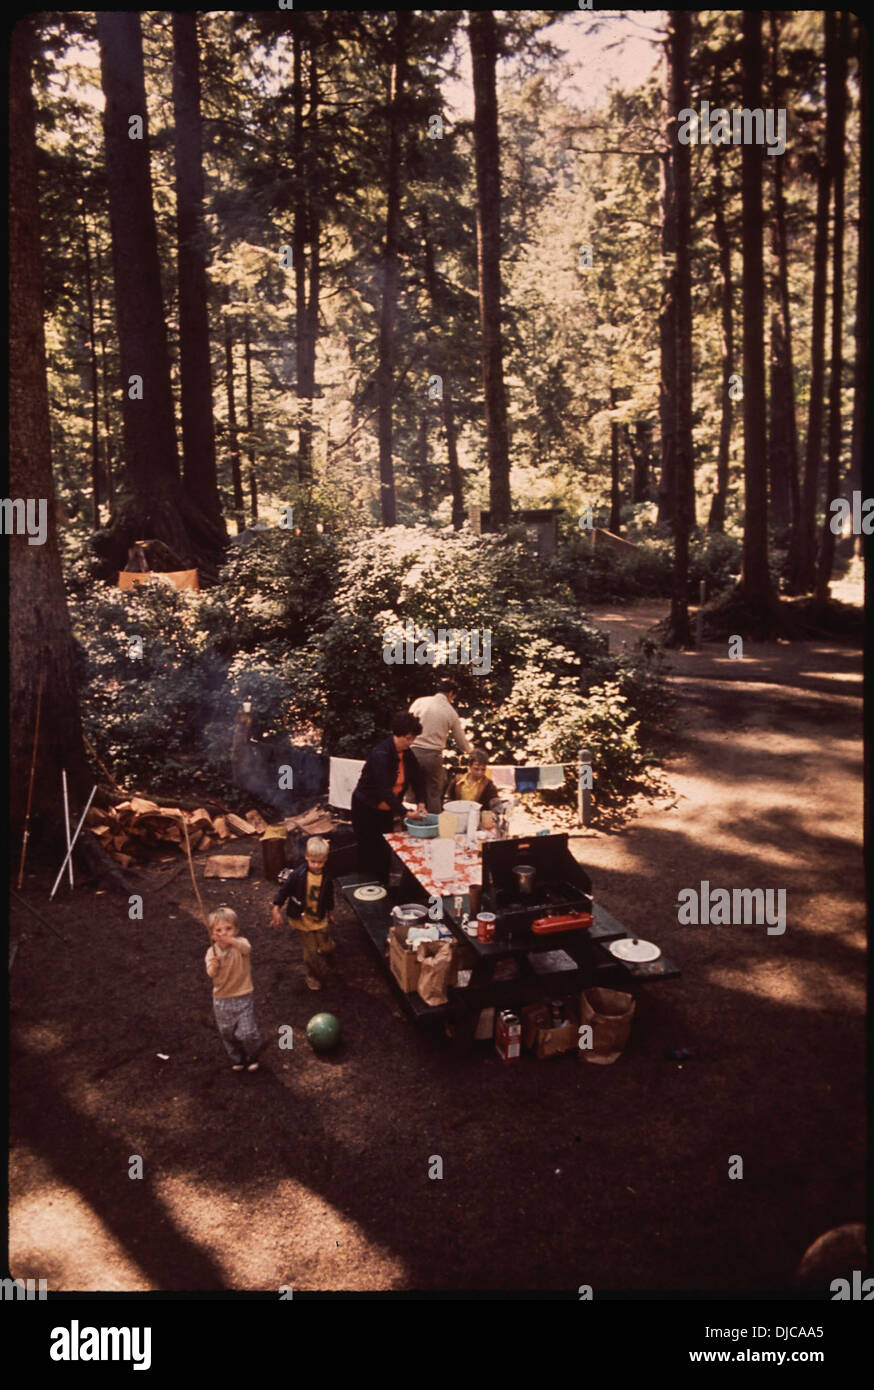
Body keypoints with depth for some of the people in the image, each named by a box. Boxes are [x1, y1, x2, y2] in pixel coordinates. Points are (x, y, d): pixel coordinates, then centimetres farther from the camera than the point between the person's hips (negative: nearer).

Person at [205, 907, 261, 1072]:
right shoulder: (212, 952, -5)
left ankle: (252, 1058, 26)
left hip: (243, 997, -3)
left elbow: (246, 948, -40)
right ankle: (237, 1059, 40)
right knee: (227, 1033, 15)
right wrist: (214, 967, -40)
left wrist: (231, 941, -61)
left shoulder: (240, 943, -15)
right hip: (221, 999, 3)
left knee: (247, 1033, -3)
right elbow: (211, 974, -16)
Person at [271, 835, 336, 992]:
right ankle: (311, 975, 31)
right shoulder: (298, 874, -22)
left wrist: (329, 913, 20)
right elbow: (285, 890, -11)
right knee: (310, 951, 5)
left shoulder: (326, 877, -10)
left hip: (320, 920, 3)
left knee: (326, 948, 10)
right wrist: (276, 910, -11)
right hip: (302, 919, -3)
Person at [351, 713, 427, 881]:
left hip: (386, 809, 7)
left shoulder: (406, 753, -3)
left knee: (385, 852, 11)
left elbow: (417, 778, 6)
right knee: (368, 852, 1)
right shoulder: (381, 754, -26)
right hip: (366, 809, -7)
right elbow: (384, 788, -32)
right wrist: (404, 812, -33)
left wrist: (420, 802, -10)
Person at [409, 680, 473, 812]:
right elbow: (461, 740, 14)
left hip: (414, 752, 1)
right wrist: (471, 751, 34)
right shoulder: (451, 712, 3)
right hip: (434, 755, -1)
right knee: (434, 794, 9)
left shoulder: (420, 702, 2)